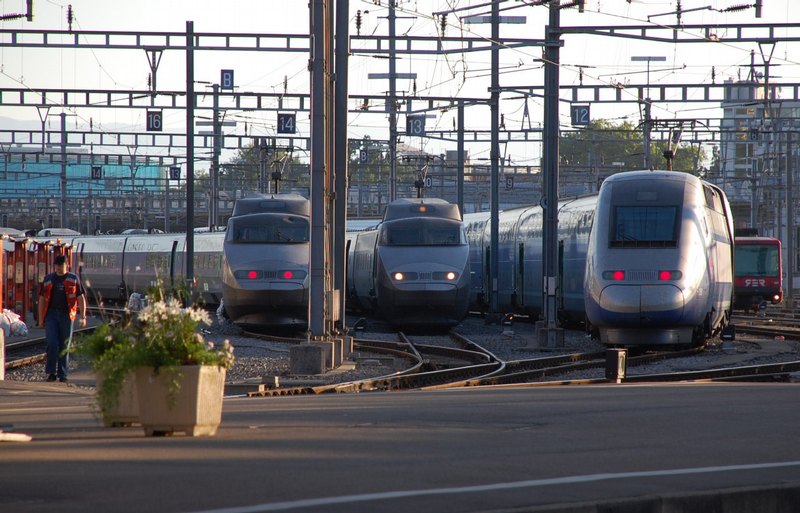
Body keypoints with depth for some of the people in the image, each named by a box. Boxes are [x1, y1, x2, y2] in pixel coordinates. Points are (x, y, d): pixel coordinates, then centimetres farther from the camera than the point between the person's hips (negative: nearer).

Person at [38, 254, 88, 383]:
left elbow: (81, 298, 5)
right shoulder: (48, 279, 10)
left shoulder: (73, 279, 6)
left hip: (66, 315, 0)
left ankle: (62, 375, 9)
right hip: (51, 314, 0)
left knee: (64, 346, 3)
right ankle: (51, 373, -6)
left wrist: (83, 317, -4)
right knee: (52, 344, -11)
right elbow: (42, 299, 12)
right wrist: (41, 319, 7)